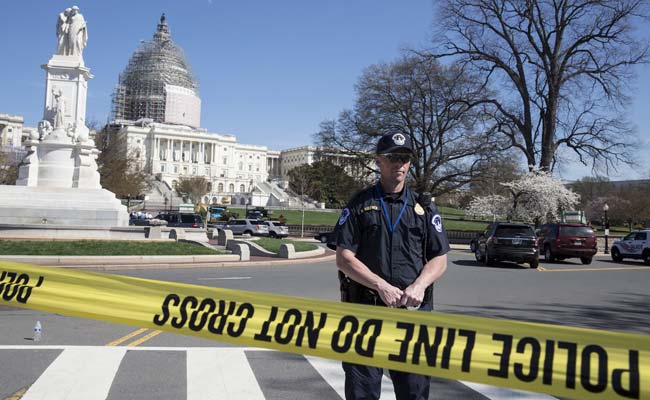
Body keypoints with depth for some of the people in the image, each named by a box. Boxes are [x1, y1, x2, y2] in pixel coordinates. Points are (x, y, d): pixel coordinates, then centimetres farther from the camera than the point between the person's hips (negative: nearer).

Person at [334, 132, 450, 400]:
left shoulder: (424, 208, 11)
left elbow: (440, 259, 9)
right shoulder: (359, 205, 4)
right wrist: (382, 286, -15)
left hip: (413, 311, 2)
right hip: (365, 310, -2)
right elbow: (344, 258, -3)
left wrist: (420, 285, -11)